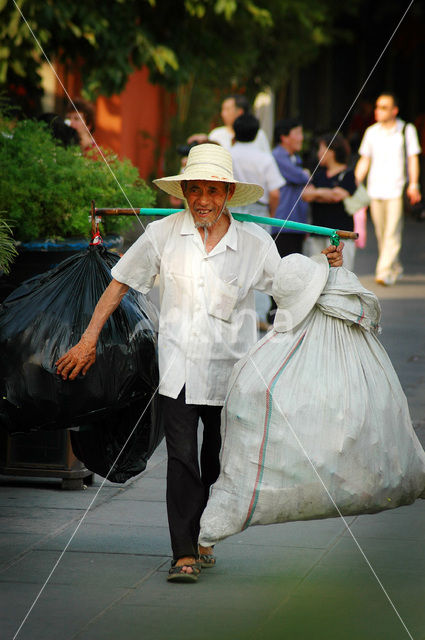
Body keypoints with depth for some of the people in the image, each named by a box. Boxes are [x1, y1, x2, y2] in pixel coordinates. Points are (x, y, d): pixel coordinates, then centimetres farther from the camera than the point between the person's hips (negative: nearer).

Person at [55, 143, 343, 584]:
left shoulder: (254, 243, -3)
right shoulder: (163, 234, -4)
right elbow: (120, 283, 5)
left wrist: (326, 267, -10)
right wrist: (88, 340, 4)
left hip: (230, 370, 2)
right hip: (178, 368, -2)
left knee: (218, 462, 13)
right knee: (182, 458, -12)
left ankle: (201, 538, 33)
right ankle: (184, 555, -11)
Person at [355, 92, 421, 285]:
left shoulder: (407, 130, 2)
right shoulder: (371, 132, 12)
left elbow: (413, 159, -1)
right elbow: (364, 161, 15)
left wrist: (413, 185, -10)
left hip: (397, 189, -4)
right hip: (375, 188, 4)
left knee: (392, 232, -11)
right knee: (381, 232, 7)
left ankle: (385, 271, -13)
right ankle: (395, 267, 23)